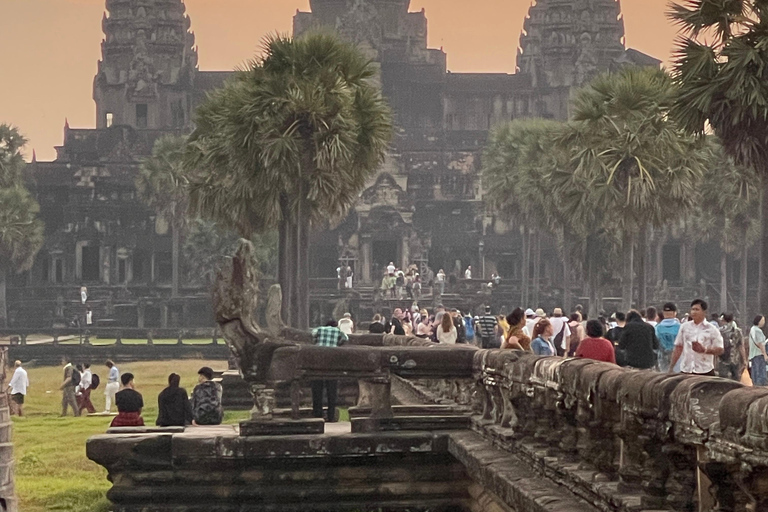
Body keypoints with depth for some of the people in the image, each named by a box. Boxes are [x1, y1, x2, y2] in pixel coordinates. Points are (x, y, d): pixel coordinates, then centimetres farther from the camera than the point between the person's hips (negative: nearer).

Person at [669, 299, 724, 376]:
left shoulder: (712, 329, 1)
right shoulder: (684, 327, 10)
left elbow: (720, 350, -1)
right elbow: (678, 348, 13)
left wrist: (704, 350, -17)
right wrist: (671, 367, 7)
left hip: (705, 372, -3)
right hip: (685, 371, 3)